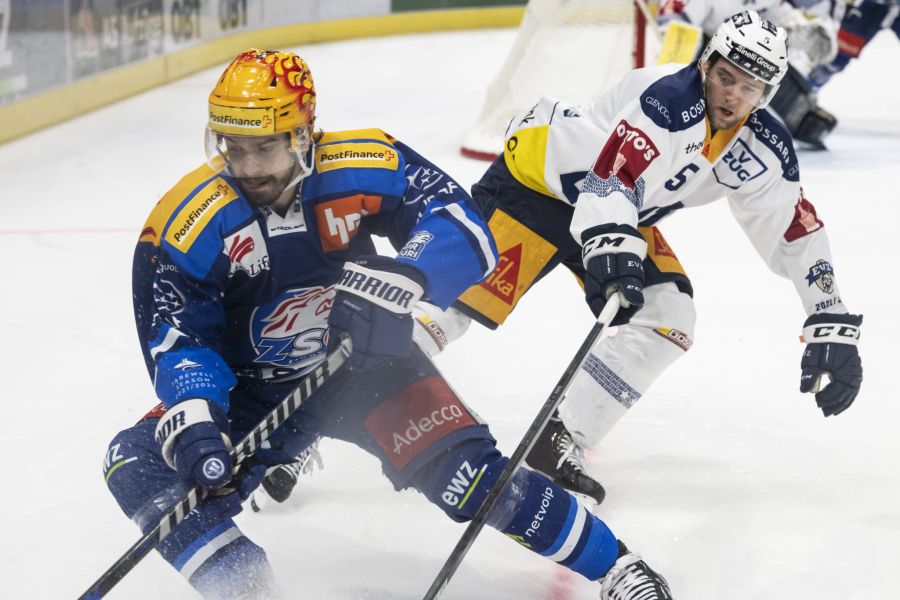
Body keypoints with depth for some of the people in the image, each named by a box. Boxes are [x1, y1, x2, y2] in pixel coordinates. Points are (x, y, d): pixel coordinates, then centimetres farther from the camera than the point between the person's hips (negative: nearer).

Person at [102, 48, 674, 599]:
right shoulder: (185, 225, -21)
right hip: (255, 393, 1)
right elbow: (177, 340, -17)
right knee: (139, 462, -19)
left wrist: (403, 276, -44)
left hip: (366, 362, -1)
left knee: (464, 472, -16)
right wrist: (192, 419, -36)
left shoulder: (361, 167, -20)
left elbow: (465, 229, -25)